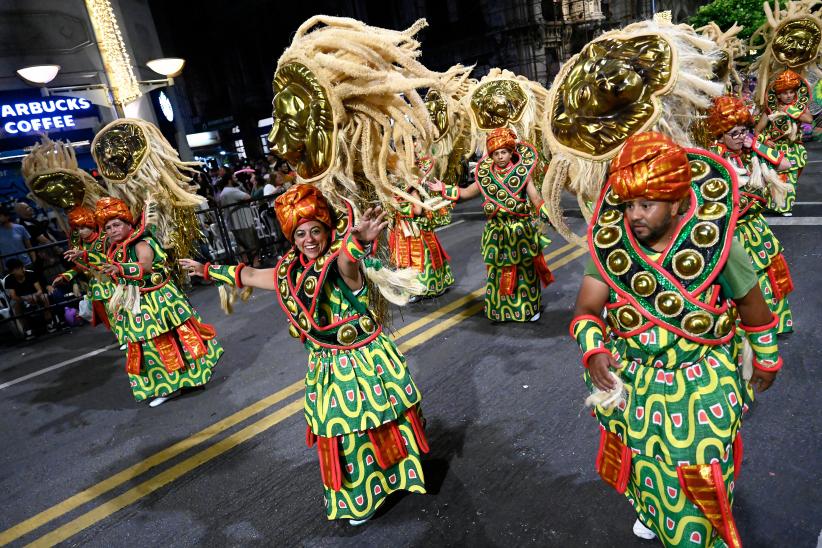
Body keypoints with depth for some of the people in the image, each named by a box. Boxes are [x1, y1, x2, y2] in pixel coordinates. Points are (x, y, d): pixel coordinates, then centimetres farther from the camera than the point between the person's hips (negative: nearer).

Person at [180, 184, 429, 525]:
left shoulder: (342, 265, -19)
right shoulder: (290, 272, 0)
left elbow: (346, 261, -45)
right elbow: (249, 275, 17)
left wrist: (357, 239, -69)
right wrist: (208, 270, 29)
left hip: (366, 360, -5)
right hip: (326, 368, 5)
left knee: (379, 427, 11)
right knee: (342, 434, 18)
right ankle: (357, 498, 42)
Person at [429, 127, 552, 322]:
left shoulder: (522, 173, -2)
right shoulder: (486, 176, 5)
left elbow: (536, 199, -4)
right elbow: (465, 193, 14)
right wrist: (444, 190, 8)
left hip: (520, 230, -2)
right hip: (496, 231, 2)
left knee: (524, 270, 7)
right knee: (498, 271, 8)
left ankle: (530, 308, 21)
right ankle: (501, 309, 22)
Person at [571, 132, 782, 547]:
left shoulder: (714, 244, -18)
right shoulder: (612, 247, -14)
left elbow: (751, 305, -3)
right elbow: (585, 310, -13)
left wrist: (767, 359, 9)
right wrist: (593, 350, -33)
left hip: (702, 388, -2)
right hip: (633, 384, 3)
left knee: (698, 476, 14)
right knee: (645, 461, 25)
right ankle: (650, 510, 57)